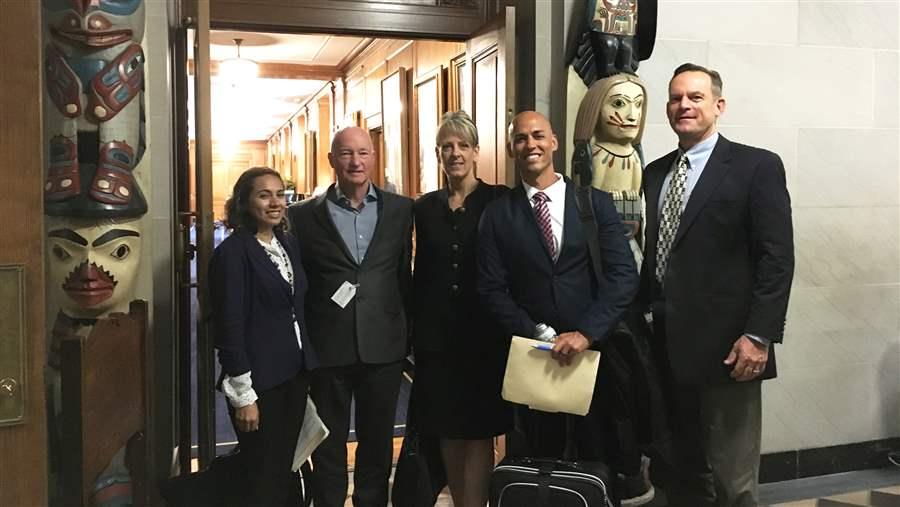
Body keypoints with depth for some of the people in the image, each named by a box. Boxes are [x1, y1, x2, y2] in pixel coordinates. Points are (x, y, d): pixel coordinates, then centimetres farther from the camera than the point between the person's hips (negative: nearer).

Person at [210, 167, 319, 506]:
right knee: (263, 479, 6)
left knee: (285, 470, 16)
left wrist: (307, 369, 11)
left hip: (295, 373, 6)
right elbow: (230, 327, -15)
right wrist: (244, 395, -15)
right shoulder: (232, 252, -13)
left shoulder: (289, 243, 8)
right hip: (260, 379, -6)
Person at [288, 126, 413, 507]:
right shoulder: (303, 216, -1)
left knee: (378, 442, 15)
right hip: (327, 348, -1)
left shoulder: (401, 210, 3)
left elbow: (405, 275, 6)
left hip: (383, 347, 2)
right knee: (328, 445, 12)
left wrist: (410, 330, 4)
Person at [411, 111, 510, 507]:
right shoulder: (425, 207, 8)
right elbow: (420, 274, 11)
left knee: (478, 430, 2)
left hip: (484, 334, -4)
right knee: (448, 431, 11)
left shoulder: (498, 200, -3)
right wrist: (417, 331, 8)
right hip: (437, 336, 4)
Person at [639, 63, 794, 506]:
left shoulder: (757, 167, -2)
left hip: (724, 348, -5)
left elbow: (777, 257, -8)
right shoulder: (654, 173, 15)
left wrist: (758, 336, -15)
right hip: (668, 351, 5)